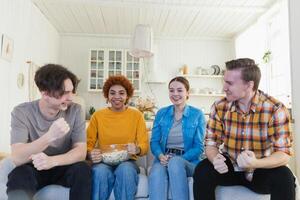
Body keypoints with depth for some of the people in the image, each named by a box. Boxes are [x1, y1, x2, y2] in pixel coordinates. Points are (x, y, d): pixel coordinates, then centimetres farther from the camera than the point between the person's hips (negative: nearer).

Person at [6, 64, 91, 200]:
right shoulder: (21, 112, -16)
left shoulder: (74, 110, -12)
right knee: (19, 175, -33)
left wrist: (52, 160, -36)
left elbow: (81, 151, -16)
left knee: (83, 169, -28)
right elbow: (17, 158, -26)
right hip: (33, 169, -2)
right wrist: (50, 136, -43)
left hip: (63, 167, 2)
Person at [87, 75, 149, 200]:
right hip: (103, 162, 1)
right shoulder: (97, 115, 4)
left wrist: (137, 149, -24)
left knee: (125, 170, -33)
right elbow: (88, 143, 3)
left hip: (127, 162, 0)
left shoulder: (137, 115, 2)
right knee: (101, 171, -32)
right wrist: (91, 154, -20)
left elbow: (145, 146, -1)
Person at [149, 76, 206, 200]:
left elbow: (199, 147, -2)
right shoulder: (161, 113, 10)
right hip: (164, 159, 2)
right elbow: (154, 141, 7)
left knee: (175, 162, -36)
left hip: (188, 161, -1)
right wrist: (161, 156, -15)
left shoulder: (197, 114, 2)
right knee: (156, 173, -33)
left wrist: (179, 159, -18)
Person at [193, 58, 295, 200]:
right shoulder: (219, 107, -10)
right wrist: (216, 159, -30)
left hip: (261, 171, -1)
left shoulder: (275, 109, -17)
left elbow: (284, 154, -19)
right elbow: (211, 143, -7)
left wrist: (255, 163, -39)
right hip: (228, 167, 2)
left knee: (283, 177, -31)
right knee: (202, 171, -26)